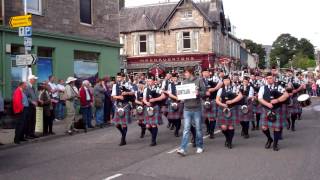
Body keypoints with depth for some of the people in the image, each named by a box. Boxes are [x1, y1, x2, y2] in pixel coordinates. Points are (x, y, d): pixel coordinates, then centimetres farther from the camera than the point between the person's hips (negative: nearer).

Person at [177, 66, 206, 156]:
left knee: (198, 128, 10)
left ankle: (199, 146, 25)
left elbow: (204, 92, -3)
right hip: (187, 109, 2)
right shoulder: (184, 82, 8)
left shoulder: (199, 81, -3)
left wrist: (198, 93, -22)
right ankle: (183, 149, -6)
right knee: (186, 129, -2)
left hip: (197, 109, -2)